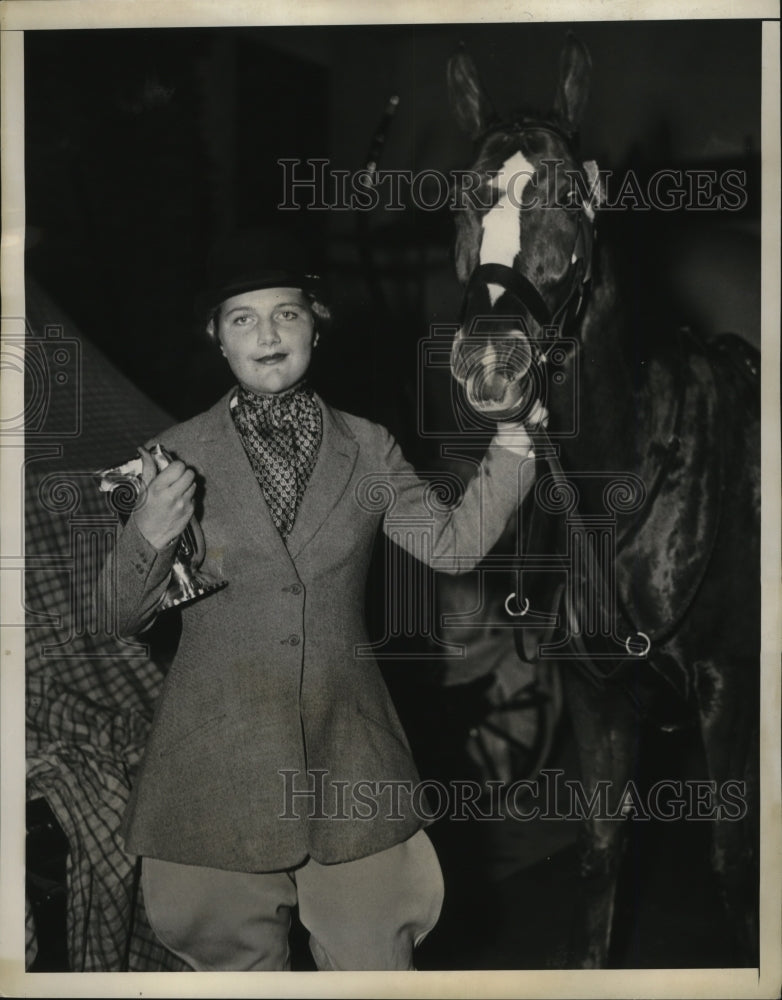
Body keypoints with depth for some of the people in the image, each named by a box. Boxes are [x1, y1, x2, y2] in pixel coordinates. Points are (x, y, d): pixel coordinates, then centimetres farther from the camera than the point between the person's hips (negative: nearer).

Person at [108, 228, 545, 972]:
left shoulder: (366, 448, 9)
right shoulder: (177, 455, 3)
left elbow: (453, 544, 1)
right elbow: (121, 620, 4)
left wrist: (513, 441, -8)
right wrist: (148, 537, -16)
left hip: (349, 762, 1)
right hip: (217, 760, -1)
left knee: (373, 959, 7)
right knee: (235, 960, 9)